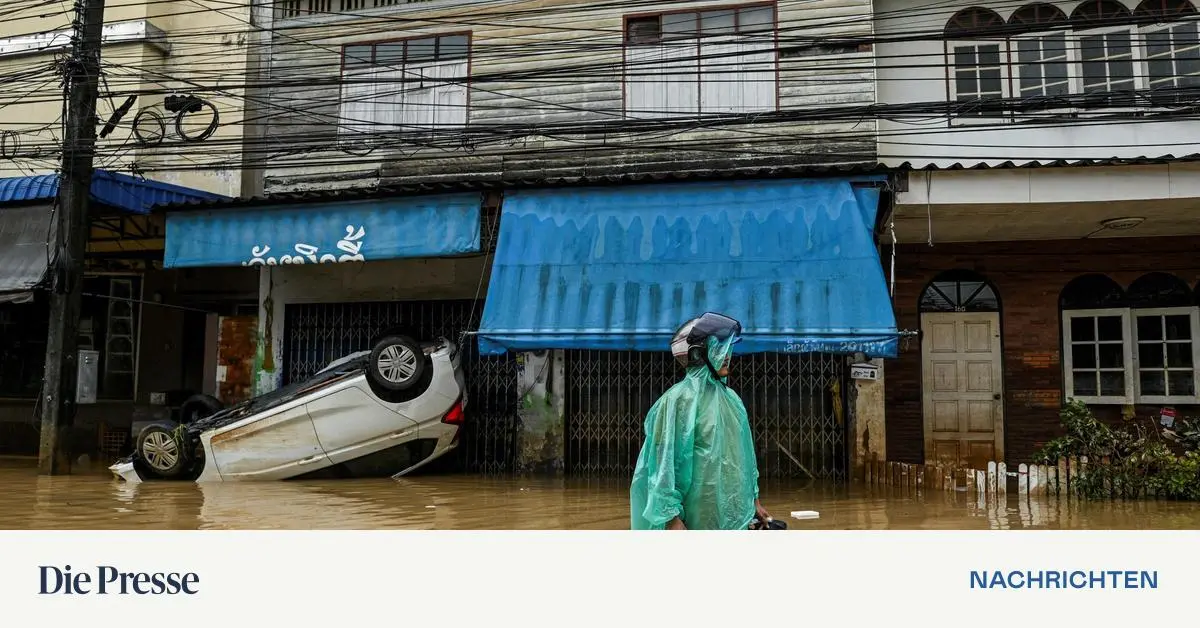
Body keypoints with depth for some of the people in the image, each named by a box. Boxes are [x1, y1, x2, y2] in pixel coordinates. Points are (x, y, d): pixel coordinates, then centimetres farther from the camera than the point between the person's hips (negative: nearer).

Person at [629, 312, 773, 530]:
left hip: (734, 514, 7)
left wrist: (754, 499, 18)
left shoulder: (730, 398, 9)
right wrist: (672, 518, -19)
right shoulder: (679, 399, -13)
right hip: (699, 516, -7)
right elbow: (665, 461, -15)